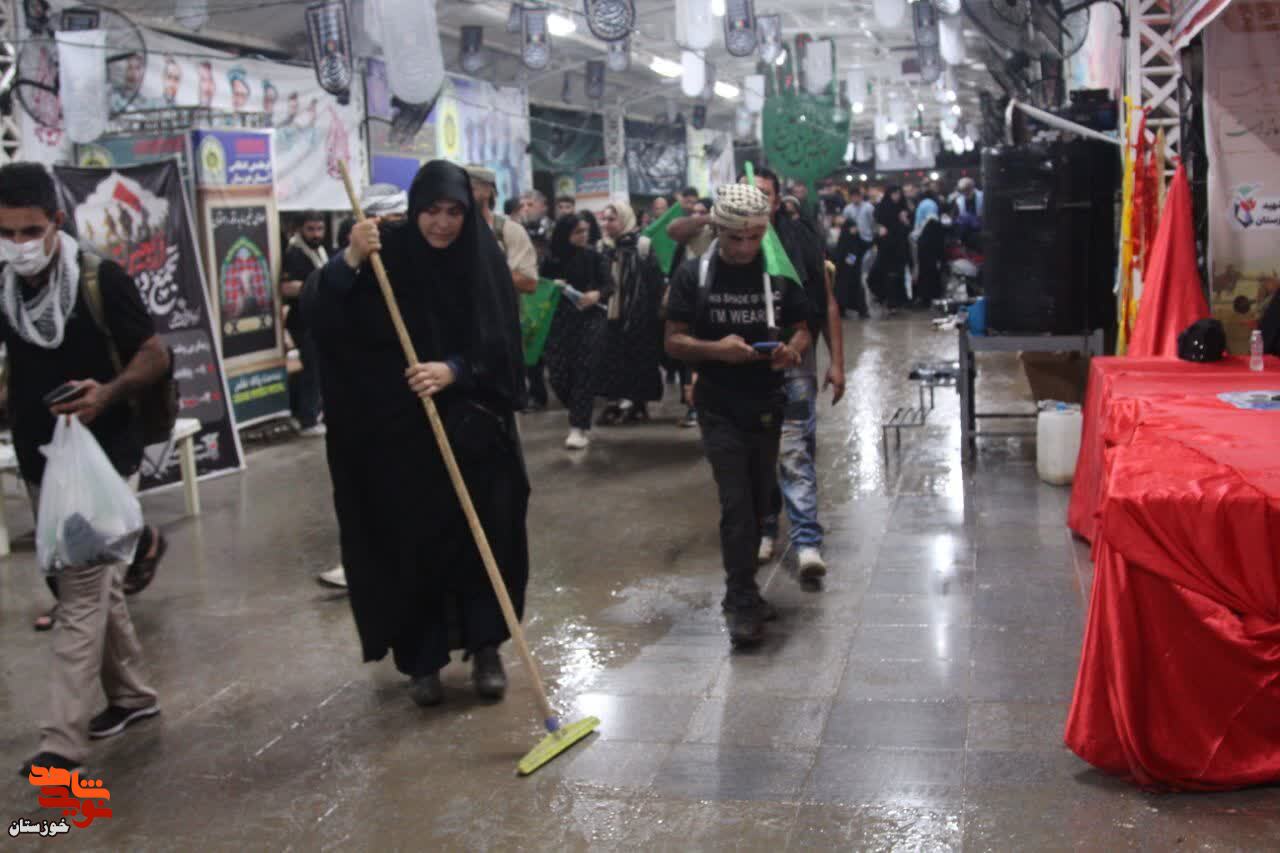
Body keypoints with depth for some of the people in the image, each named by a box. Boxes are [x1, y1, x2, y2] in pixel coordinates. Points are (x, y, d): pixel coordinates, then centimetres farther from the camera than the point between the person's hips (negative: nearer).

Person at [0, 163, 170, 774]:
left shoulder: (100, 280, -13)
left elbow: (155, 357, -9)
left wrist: (108, 393, -26)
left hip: (102, 460, -5)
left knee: (80, 596, -7)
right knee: (95, 584, 16)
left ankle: (63, 740, -4)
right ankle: (132, 695, 32)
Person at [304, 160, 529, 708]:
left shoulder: (485, 260, -2)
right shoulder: (386, 253, -5)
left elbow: (503, 345, -7)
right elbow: (318, 312, -15)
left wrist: (454, 371, -24)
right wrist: (350, 261, -31)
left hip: (473, 427, 1)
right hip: (402, 431, -1)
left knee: (485, 537, 4)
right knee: (414, 543, 4)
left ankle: (486, 649, 19)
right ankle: (423, 660, 17)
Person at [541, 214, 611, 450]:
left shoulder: (593, 257, 2)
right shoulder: (551, 261, 3)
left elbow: (609, 285, 1)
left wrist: (596, 294, -19)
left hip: (589, 320, -1)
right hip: (558, 323, 1)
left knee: (584, 372, -9)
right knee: (559, 376, -1)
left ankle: (579, 427, -4)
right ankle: (581, 417, 25)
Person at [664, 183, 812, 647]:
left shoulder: (780, 273, 1)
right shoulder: (693, 275, -6)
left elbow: (802, 330, 8)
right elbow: (674, 341, -5)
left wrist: (792, 350, -16)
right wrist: (715, 349, -24)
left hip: (768, 404, 4)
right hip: (720, 407, -3)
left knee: (758, 502, 13)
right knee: (736, 503, -10)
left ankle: (740, 591, 29)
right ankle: (743, 603, -3)